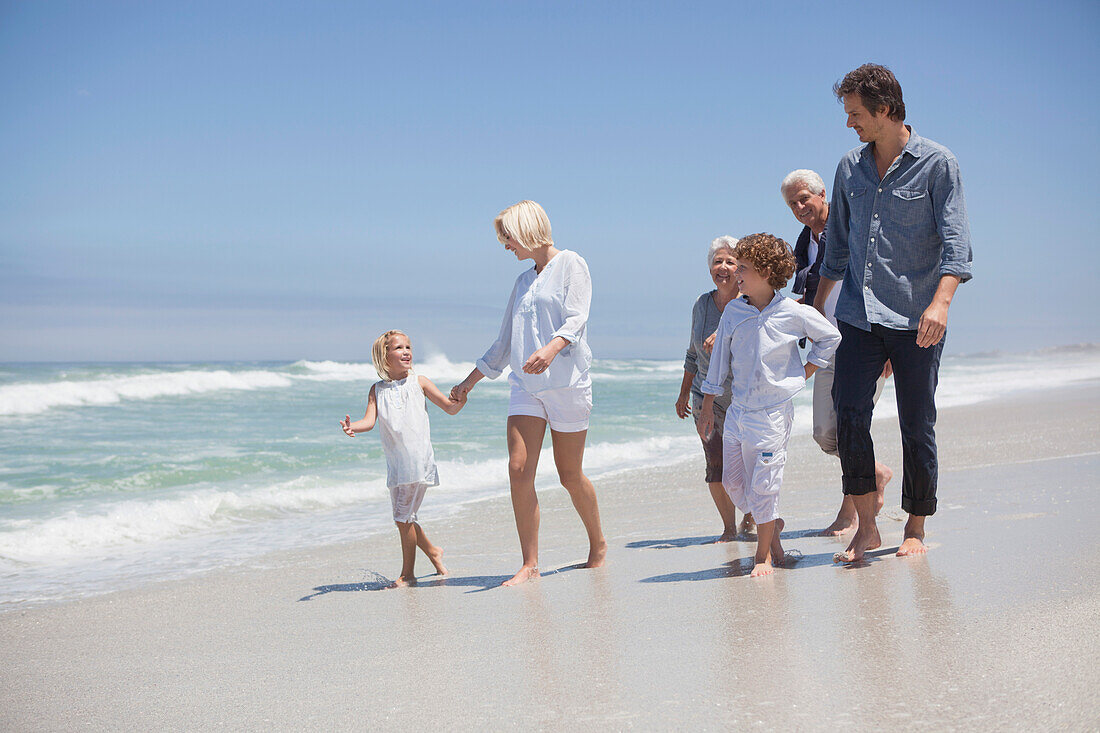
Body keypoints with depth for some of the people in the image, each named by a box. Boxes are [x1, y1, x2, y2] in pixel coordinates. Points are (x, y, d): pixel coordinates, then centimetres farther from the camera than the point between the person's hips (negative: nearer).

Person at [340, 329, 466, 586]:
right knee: (404, 518, 12)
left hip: (417, 459, -4)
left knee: (403, 517, -8)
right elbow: (369, 421, -4)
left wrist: (463, 396, -15)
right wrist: (352, 427, -26)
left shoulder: (419, 382, 4)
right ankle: (433, 551, 36)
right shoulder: (378, 390, 9)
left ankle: (408, 572, 5)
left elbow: (450, 407, 6)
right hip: (395, 462, 4)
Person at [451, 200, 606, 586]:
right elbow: (504, 344, 27)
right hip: (526, 385, 5)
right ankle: (530, 564, -6)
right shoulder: (524, 281, 20)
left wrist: (551, 348, -33)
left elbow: (576, 319, -14)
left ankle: (598, 544, 27)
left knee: (570, 474, 3)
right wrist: (469, 381, 29)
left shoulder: (571, 264, 1)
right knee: (519, 469, -10)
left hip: (567, 381, -5)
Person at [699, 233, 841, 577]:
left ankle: (763, 554, 12)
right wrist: (707, 406, 11)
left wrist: (804, 373, 2)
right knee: (732, 481, 7)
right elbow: (719, 359, 9)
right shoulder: (733, 311, 1)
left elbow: (830, 337, 8)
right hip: (738, 409, 4)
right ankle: (771, 525, 32)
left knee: (762, 484, -3)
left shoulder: (793, 313, -8)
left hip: (773, 410, -4)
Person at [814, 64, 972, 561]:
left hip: (915, 321, -3)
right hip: (858, 316, 4)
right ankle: (866, 526, 0)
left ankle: (915, 529, 17)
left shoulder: (937, 164, -2)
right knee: (848, 415, -10)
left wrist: (940, 301, -25)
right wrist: (816, 305, 22)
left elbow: (955, 240, -10)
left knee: (917, 427, 2)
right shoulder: (850, 167, 13)